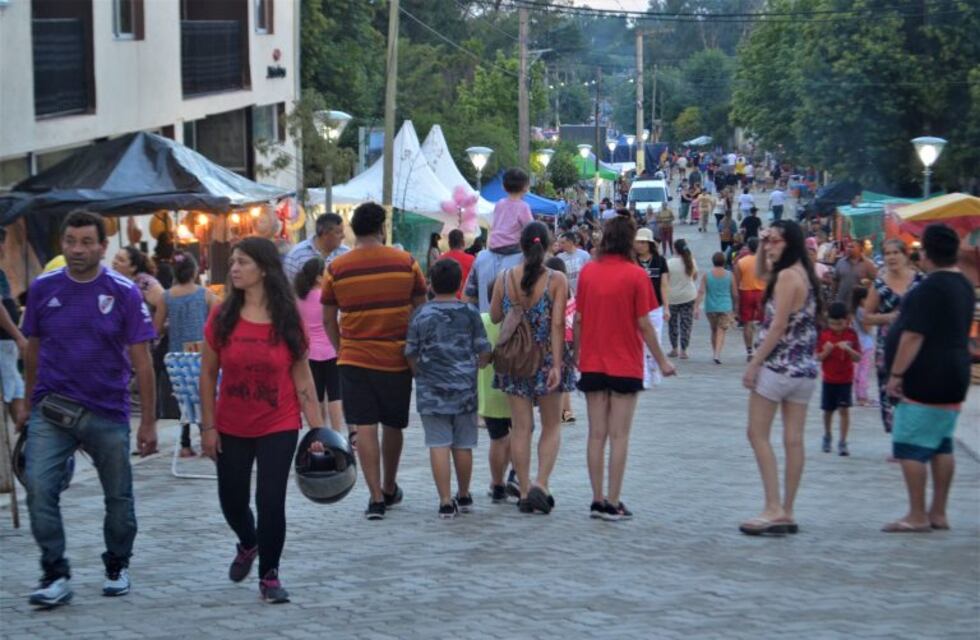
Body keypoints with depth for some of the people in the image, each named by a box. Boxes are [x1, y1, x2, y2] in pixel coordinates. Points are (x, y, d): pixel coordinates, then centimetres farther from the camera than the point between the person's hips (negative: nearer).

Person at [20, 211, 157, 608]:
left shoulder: (124, 293, -6)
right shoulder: (43, 289, 0)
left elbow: (141, 361, -5)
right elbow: (33, 351, 11)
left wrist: (148, 423, -6)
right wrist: (29, 405, 14)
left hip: (108, 414, -1)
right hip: (51, 411, 1)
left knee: (118, 496, 11)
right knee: (39, 489, -14)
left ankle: (117, 567, 32)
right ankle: (56, 575, -5)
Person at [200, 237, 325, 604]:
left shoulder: (288, 320, -6)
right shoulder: (222, 318, -5)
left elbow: (302, 376, -1)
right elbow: (208, 374, 1)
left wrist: (318, 428, -4)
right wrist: (208, 426, -2)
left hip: (278, 428, -2)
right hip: (231, 429, 2)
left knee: (271, 501, -7)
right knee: (232, 501, 12)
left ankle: (269, 576, 12)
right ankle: (248, 544, 46)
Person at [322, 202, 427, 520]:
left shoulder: (336, 268, -2)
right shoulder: (406, 262, -2)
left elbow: (328, 320, 4)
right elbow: (421, 310, 5)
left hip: (355, 359, -1)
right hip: (397, 357, 1)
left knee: (364, 427, 0)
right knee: (393, 426, 16)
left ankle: (376, 497, -6)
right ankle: (389, 489, 32)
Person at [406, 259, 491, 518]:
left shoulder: (421, 315, -3)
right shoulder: (469, 313, -2)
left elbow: (411, 355, 1)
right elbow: (484, 354, 1)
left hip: (431, 392, -1)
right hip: (464, 390, 1)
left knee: (439, 446, -1)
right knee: (463, 446, 12)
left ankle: (445, 502, -6)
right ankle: (463, 497, 26)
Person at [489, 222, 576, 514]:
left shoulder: (505, 279, -3)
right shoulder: (556, 280, -10)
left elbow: (495, 316, 4)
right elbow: (558, 324, -14)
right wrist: (556, 365, -15)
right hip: (547, 359, -2)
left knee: (520, 428, 8)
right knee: (551, 426, 11)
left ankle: (524, 491, 9)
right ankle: (541, 483, -5)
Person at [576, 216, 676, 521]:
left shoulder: (588, 271, 1)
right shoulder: (636, 275, -9)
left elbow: (578, 318, 4)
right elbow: (643, 324, -9)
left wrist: (577, 354, 18)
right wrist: (662, 361, 2)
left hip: (592, 365, 4)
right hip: (625, 366, -3)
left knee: (596, 434, 8)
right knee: (619, 436, 0)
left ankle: (598, 500, 10)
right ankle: (613, 503, 0)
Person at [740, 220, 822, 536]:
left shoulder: (787, 276, -14)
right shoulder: (804, 274, 13)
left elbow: (778, 326, -18)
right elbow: (761, 274, 31)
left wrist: (754, 363, -14)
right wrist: (761, 248, 15)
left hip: (778, 365, -8)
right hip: (805, 368, 8)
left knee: (758, 434, -1)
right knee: (794, 440, 7)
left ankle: (774, 509, -7)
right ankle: (787, 512, 9)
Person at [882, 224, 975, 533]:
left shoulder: (930, 288, -18)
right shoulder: (964, 285, 12)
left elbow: (913, 335, -22)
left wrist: (896, 373, -17)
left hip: (927, 378, -10)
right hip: (955, 376, 10)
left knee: (910, 446, -5)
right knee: (941, 445, 13)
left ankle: (917, 516, -5)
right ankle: (938, 513, 17)